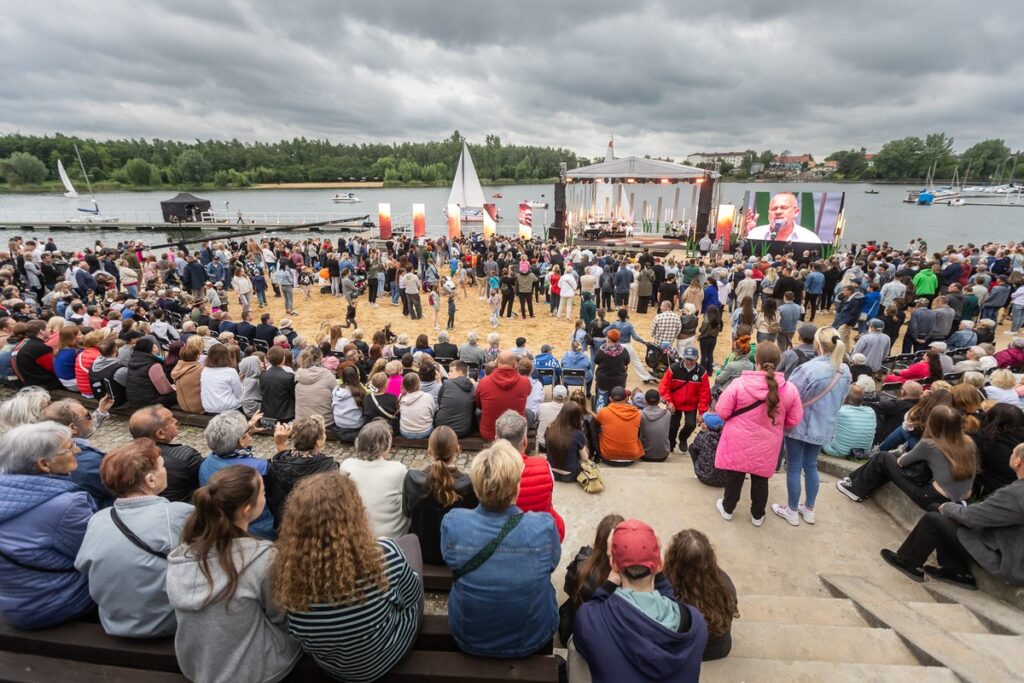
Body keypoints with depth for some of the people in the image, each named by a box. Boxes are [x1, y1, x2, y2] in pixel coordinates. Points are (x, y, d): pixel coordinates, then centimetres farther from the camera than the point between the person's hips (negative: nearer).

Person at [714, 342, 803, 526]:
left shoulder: (739, 383, -22)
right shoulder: (789, 389, -14)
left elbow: (722, 412, -14)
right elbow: (794, 421, -3)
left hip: (739, 443, -2)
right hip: (766, 447, 2)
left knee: (734, 477, 19)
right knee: (760, 481, 21)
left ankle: (727, 509, 38)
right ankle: (757, 515, 38)